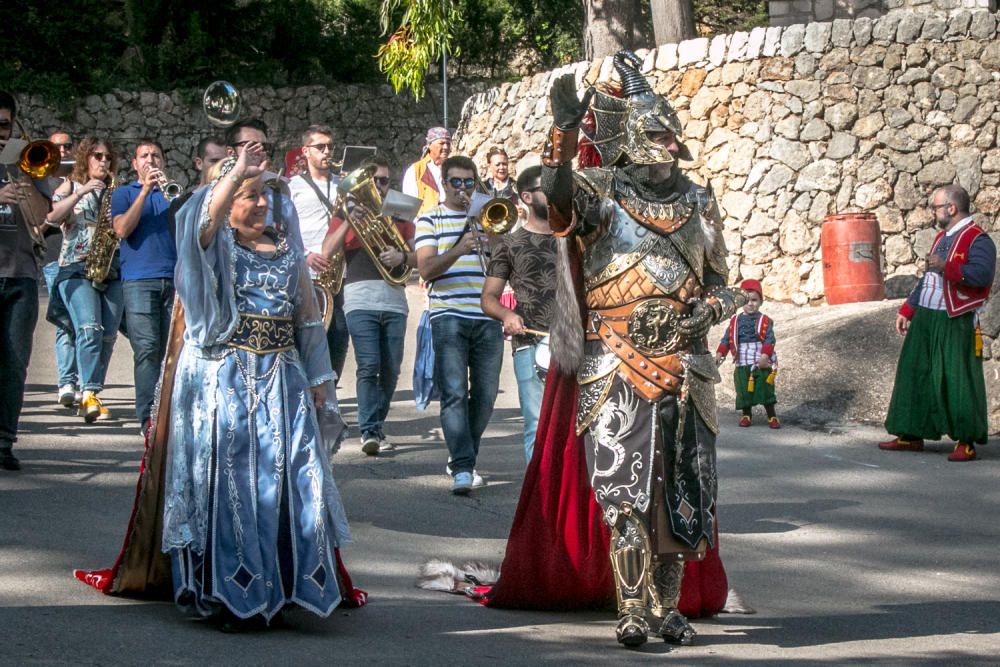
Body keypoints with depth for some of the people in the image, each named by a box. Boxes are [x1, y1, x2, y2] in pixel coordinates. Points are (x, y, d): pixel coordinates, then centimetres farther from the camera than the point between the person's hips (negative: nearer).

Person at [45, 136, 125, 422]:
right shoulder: (70, 187, 9)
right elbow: (52, 217, -8)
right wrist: (82, 192, -14)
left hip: (111, 271, 4)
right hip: (76, 270, -4)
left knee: (108, 335, -1)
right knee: (90, 328, -23)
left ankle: (90, 397, 9)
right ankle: (89, 393, -28)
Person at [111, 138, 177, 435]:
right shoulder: (124, 193, 13)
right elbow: (122, 229, -4)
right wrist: (145, 190, -8)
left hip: (174, 278, 3)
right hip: (139, 279, -3)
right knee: (147, 349, -12)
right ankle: (147, 416, -15)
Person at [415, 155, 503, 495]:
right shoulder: (429, 220, 7)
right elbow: (426, 269, -7)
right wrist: (458, 250, -21)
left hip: (487, 318, 4)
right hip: (449, 316, -4)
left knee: (485, 394, 4)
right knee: (455, 393, -14)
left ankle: (464, 458, 20)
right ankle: (462, 468, -20)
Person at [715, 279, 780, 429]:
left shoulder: (764, 321, -2)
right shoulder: (735, 321, 7)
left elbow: (769, 339, -9)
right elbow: (727, 339, 9)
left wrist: (765, 355, -21)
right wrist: (720, 353, -1)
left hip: (761, 364, -3)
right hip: (742, 364, 3)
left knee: (765, 389, -1)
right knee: (744, 391, 6)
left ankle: (772, 416, 6)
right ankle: (746, 415, 21)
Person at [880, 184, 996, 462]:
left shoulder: (977, 239, -10)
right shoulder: (942, 237, 19)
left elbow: (982, 274, -26)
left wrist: (946, 267, -25)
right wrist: (907, 310, 21)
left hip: (955, 323, -9)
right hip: (925, 319, 9)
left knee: (958, 379, -6)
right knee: (915, 374, 10)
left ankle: (966, 442, 0)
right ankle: (911, 435, 19)